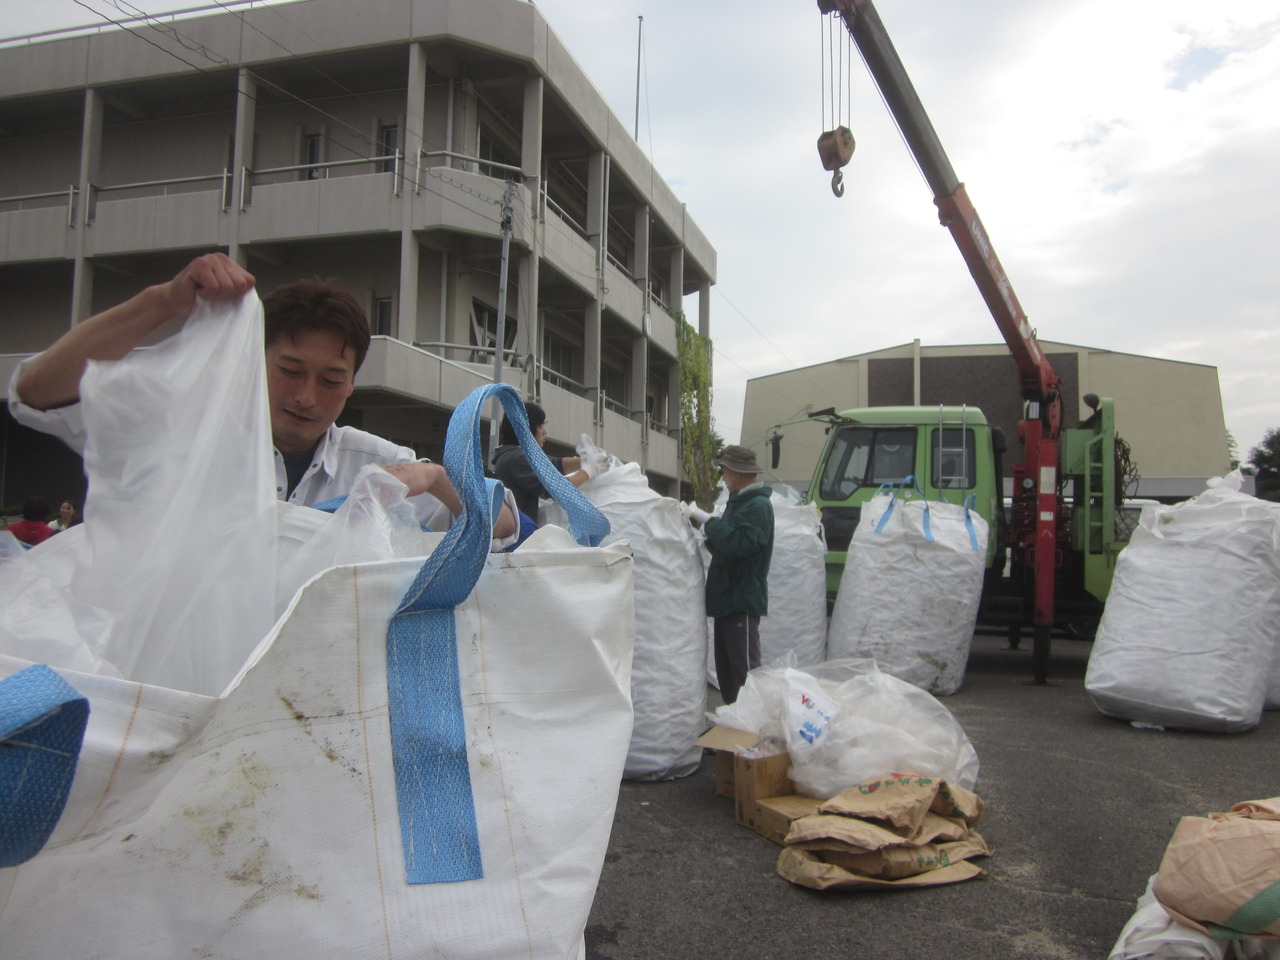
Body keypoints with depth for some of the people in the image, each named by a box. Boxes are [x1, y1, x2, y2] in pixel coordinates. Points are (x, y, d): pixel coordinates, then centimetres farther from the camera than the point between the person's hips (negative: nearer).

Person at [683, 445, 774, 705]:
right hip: (726, 598, 10)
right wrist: (709, 535, 8)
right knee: (725, 668, 14)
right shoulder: (738, 502, 18)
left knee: (744, 671, -9)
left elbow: (739, 544, -26)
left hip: (742, 601, -10)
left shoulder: (758, 506, -12)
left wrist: (707, 520, -20)